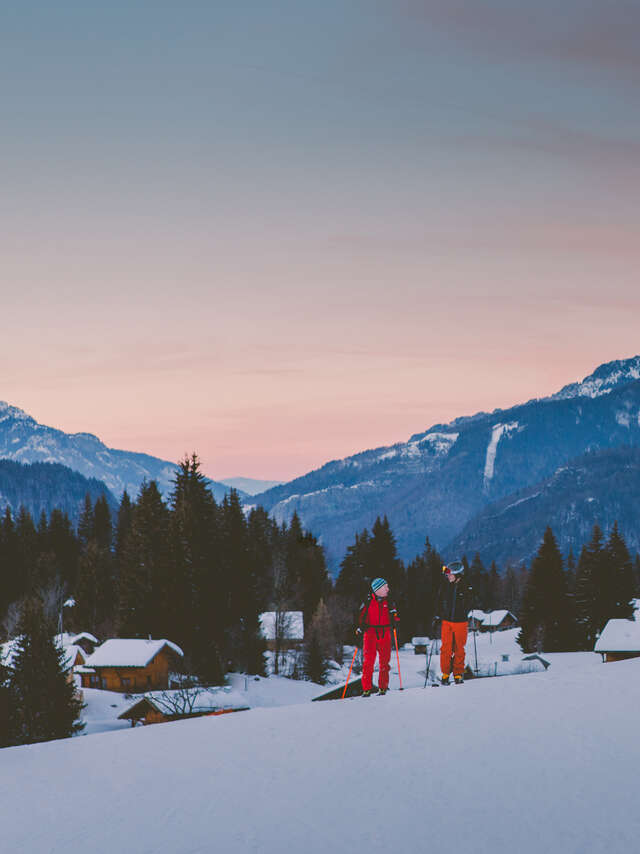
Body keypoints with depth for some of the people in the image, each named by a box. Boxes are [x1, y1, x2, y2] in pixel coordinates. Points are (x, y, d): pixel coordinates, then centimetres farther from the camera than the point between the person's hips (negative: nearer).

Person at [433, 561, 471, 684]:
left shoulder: (465, 588, -3)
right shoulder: (445, 585, 2)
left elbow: (468, 605, 8)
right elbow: (440, 602, 13)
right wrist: (438, 616, 10)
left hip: (460, 622, -1)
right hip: (446, 621, 1)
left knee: (459, 649, 5)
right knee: (446, 648, -2)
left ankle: (458, 674, 15)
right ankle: (445, 673, 8)